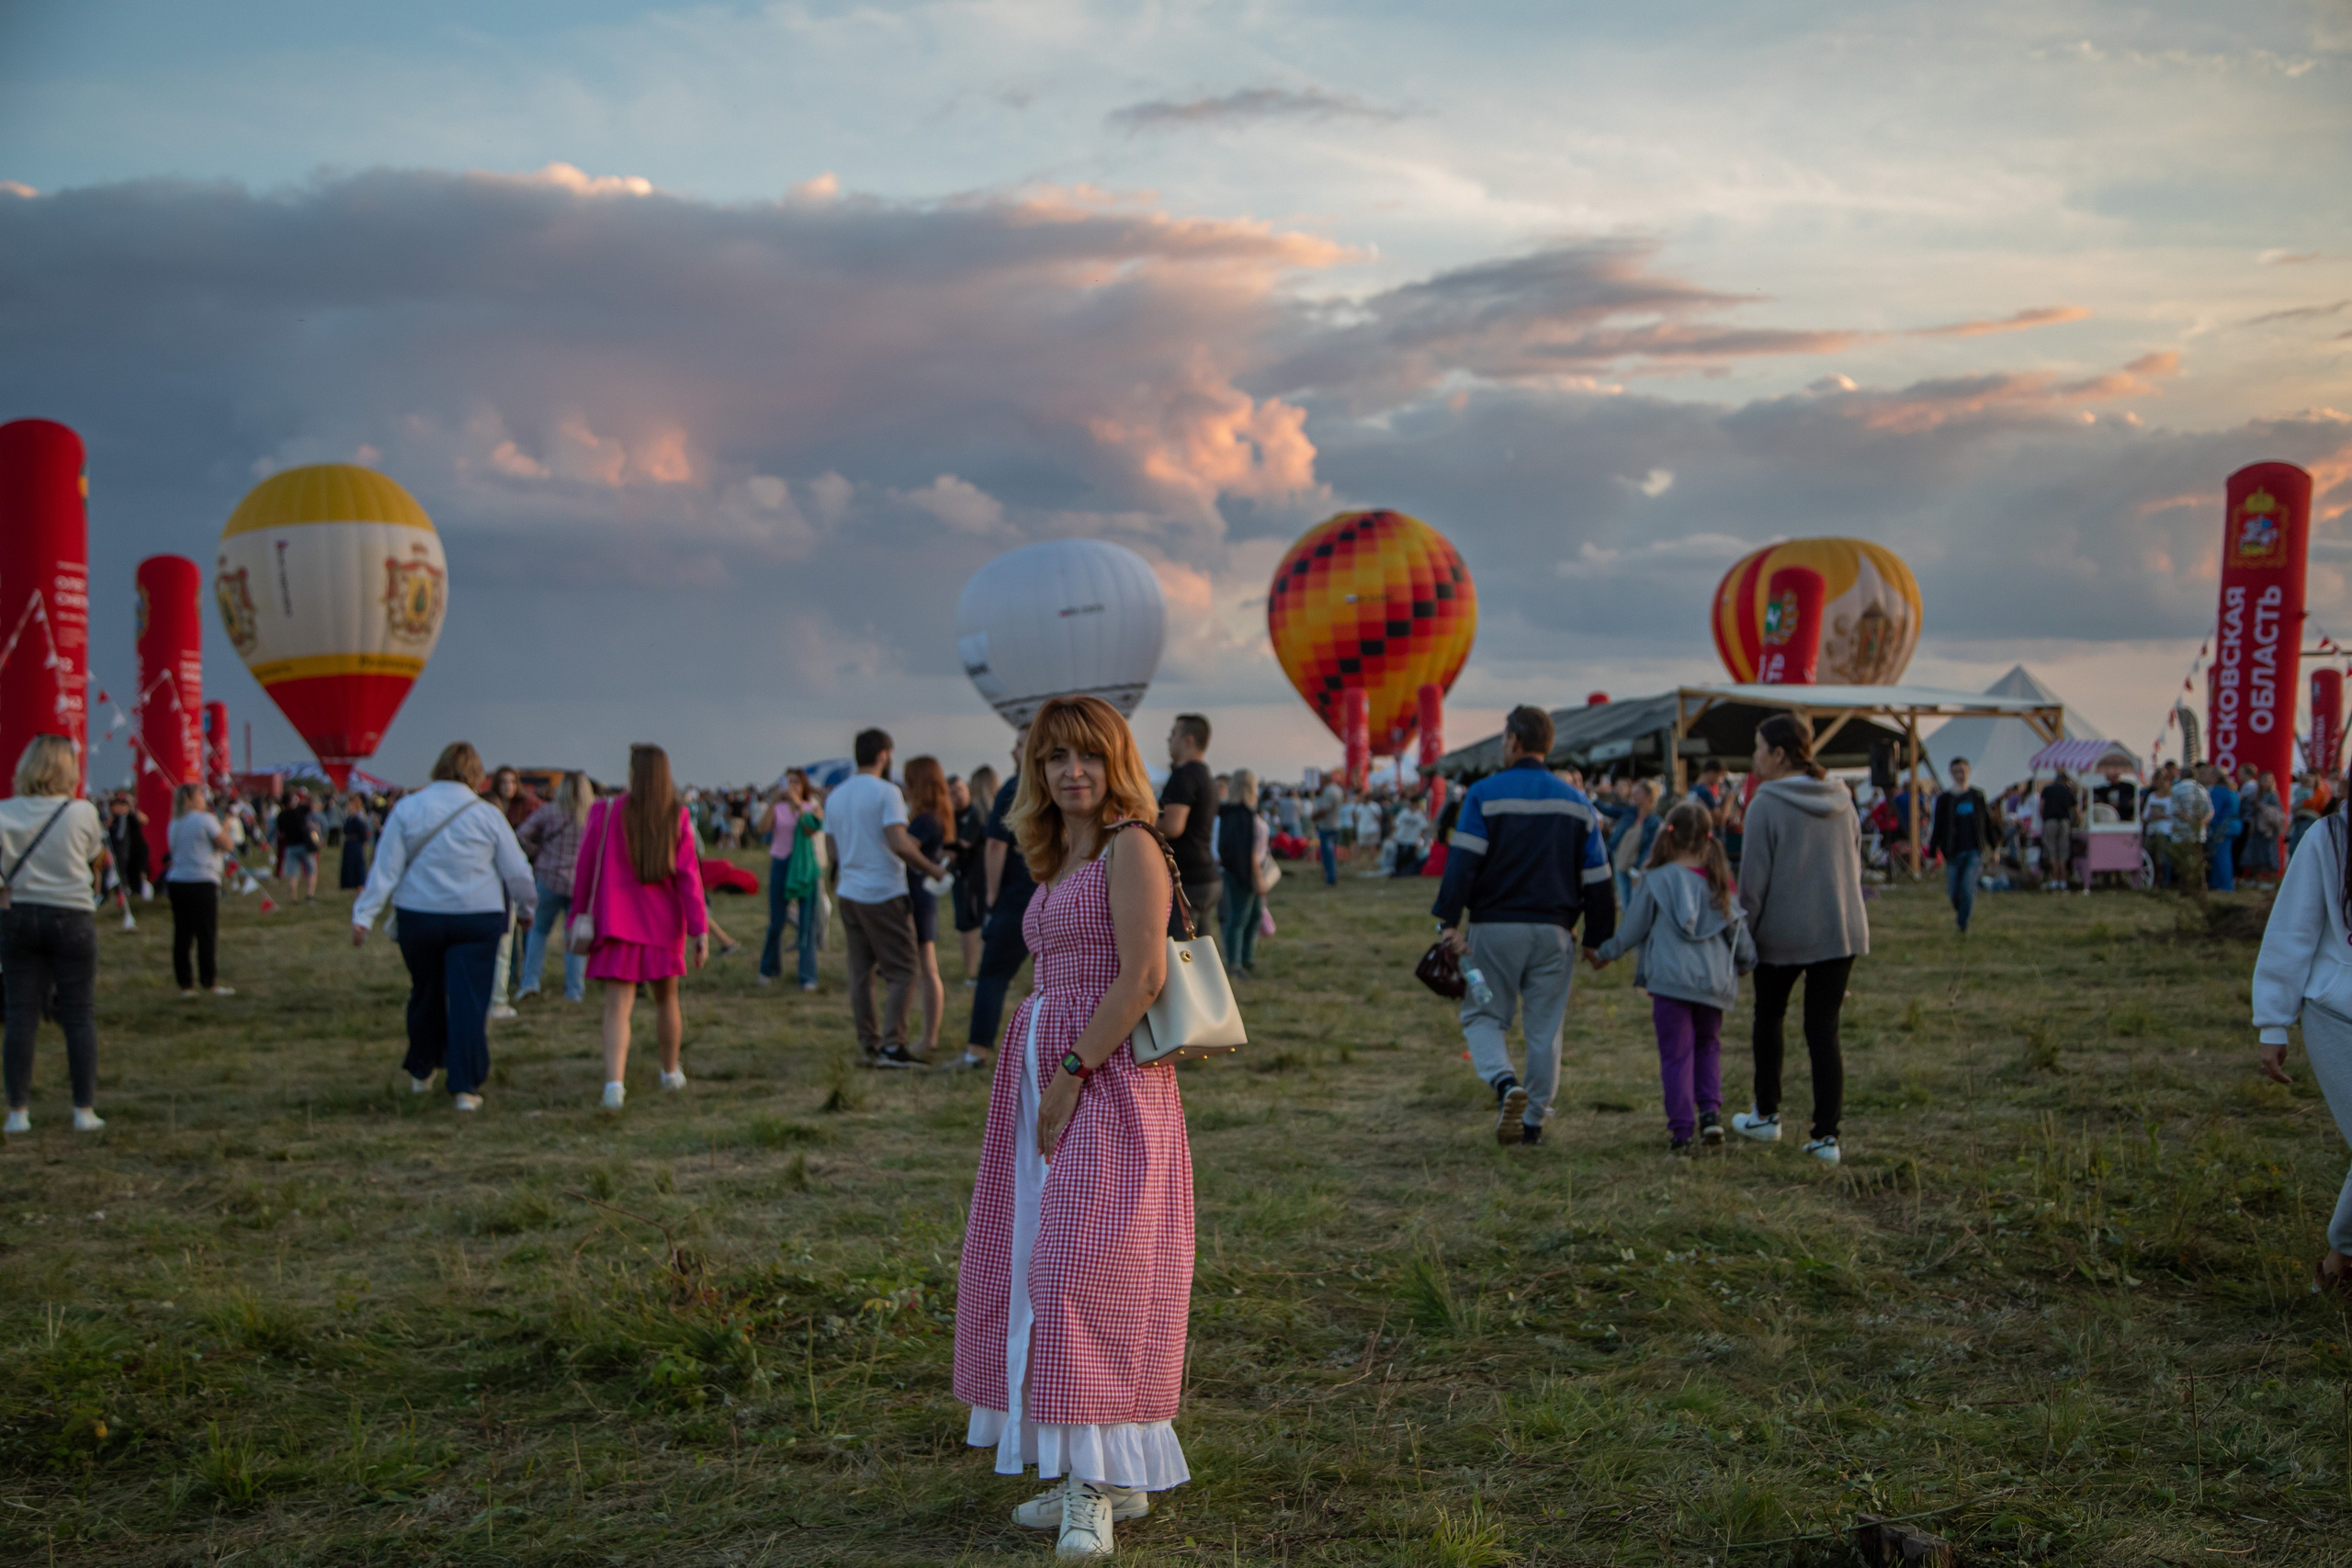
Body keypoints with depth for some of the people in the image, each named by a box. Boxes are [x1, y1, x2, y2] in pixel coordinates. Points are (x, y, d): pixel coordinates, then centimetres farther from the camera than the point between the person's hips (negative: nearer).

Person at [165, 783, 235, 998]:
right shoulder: (205, 819, -7)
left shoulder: (175, 823, 13)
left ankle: (185, 984, 8)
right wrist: (220, 824, 9)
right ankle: (210, 983, -1)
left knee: (182, 936, 6)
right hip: (201, 882, -7)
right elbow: (226, 844, -6)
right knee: (207, 934, -2)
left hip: (176, 882, 7)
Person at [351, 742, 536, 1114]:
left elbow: (385, 867, -5)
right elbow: (517, 871, 3)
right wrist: (526, 909, 20)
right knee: (469, 1000, -1)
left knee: (425, 995, 19)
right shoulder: (487, 815, -2)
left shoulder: (406, 809, -1)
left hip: (418, 917, 2)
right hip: (477, 920, -2)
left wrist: (364, 915, -3)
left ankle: (421, 1072, 35)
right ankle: (465, 1087, -5)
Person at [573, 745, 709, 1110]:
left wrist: (580, 914, 12)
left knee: (617, 1007, -4)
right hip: (663, 922, 2)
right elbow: (688, 876, -9)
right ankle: (671, 1073, 35)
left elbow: (585, 869, 0)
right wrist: (700, 930, -7)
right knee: (666, 998, 20)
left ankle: (614, 1082, -23)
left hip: (617, 922, -1)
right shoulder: (678, 817, -5)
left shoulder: (606, 813, -7)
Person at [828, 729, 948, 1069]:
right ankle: (891, 1045, -10)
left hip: (849, 893, 7)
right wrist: (932, 868, -10)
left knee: (860, 971, 10)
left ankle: (869, 1044, 12)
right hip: (884, 894, -7)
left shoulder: (835, 797, 11)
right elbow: (898, 843, -20)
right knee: (901, 971, -2)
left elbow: (833, 851, 16)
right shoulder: (886, 792, -11)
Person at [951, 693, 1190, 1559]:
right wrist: (1042, 1081, 12)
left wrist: (1071, 1074, -19)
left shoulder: (1131, 847, -10)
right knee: (1037, 1269, 10)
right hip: (1045, 1073, 9)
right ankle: (1101, 1475, 18)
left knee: (1084, 1274, -10)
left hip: (1108, 1081, -9)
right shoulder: (1058, 861, 17)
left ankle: (1098, 1489, -2)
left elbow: (1143, 976, -18)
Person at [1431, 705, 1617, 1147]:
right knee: (1544, 1027, 10)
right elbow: (1597, 879, 10)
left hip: (1495, 928, -3)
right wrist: (1598, 940, 15)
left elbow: (1462, 861, -14)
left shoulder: (1484, 794, -4)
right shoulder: (1576, 802, 10)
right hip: (1552, 929, 3)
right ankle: (1534, 1121, 13)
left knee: (1482, 1015, 7)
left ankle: (1505, 1082, -19)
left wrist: (1448, 920, -14)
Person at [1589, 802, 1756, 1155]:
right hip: (1714, 980, 4)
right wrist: (1747, 961, 34)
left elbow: (1633, 926, 3)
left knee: (1676, 1054, 1)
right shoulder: (1719, 882, 6)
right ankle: (1710, 1112, 5)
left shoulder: (1657, 879, -4)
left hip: (1670, 978, -3)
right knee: (1708, 1045, 21)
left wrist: (1605, 954, 20)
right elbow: (1737, 927, 14)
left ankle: (1681, 1130, 0)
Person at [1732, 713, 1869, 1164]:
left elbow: (1754, 878, -11)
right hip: (1842, 930, 4)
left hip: (1783, 932, -4)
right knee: (1824, 1030, 5)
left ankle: (1767, 1115, 27)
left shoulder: (1767, 805, -12)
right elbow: (1855, 865, 14)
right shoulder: (1840, 801, 6)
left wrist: (1742, 932, -2)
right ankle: (1826, 1135, 1)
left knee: (1769, 1017, 18)